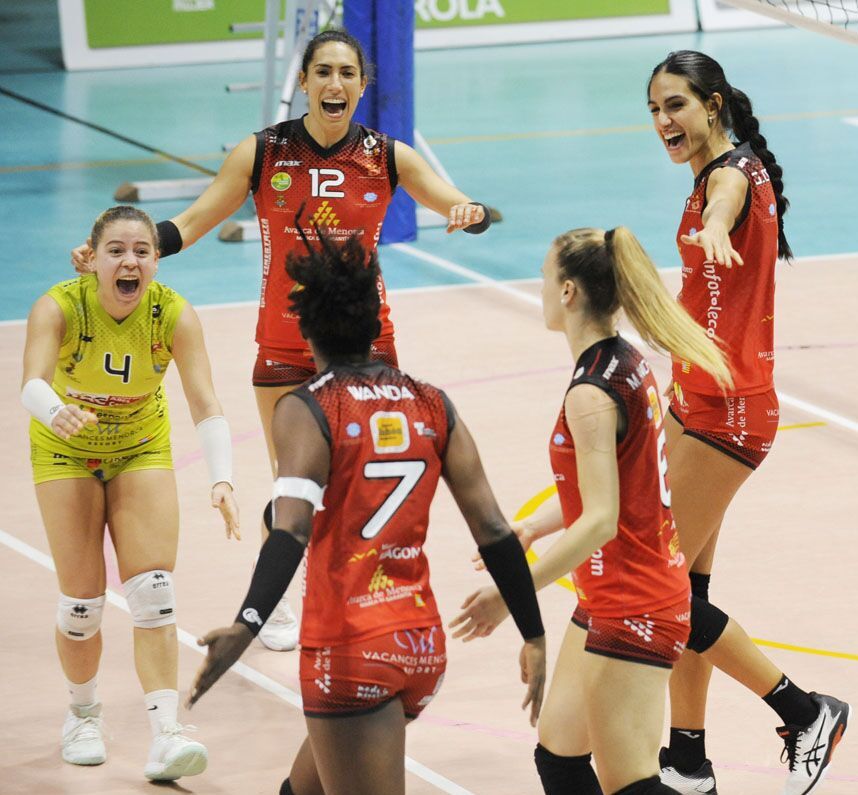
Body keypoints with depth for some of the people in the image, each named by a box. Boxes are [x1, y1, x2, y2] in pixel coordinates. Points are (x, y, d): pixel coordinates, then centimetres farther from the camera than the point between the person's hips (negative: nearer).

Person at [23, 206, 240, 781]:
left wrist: (222, 479, -48)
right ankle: (84, 714, 23)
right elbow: (33, 384, -44)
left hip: (141, 449, 1)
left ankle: (166, 734, -17)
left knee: (153, 591, -12)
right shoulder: (60, 307, -28)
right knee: (82, 600, -3)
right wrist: (55, 411, -68)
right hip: (66, 451, -1)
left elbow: (206, 404, -32)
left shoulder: (174, 314, -25)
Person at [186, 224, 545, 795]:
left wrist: (248, 625, -34)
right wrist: (534, 639, 9)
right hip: (423, 643, 6)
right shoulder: (432, 406, 7)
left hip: (351, 651, -6)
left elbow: (292, 528, -23)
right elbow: (493, 530, 4)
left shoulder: (306, 411, -7)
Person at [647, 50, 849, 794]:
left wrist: (714, 231, -66)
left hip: (727, 410, -10)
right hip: (695, 399, 10)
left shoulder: (734, 172, -19)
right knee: (685, 583, 11)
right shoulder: (713, 175, 11)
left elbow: (725, 205, -45)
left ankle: (805, 712, 2)